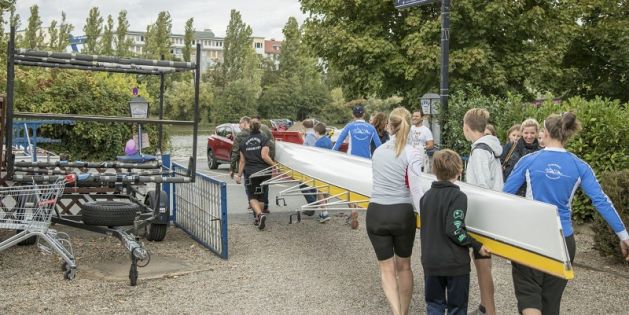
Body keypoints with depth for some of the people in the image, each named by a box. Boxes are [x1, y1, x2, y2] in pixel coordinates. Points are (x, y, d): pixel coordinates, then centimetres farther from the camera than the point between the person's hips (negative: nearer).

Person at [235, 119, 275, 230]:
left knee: (252, 197, 7)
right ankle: (258, 219, 22)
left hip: (250, 173, 1)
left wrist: (239, 175, 13)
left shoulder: (244, 142, 7)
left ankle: (260, 214, -18)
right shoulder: (264, 139, -3)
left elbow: (242, 161, 8)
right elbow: (264, 156, -15)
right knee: (261, 196, 15)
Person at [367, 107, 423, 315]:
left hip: (376, 213, 2)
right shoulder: (412, 154, -7)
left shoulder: (377, 151, 7)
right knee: (404, 265, 18)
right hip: (402, 214, -2)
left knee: (386, 268, 10)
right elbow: (415, 189, -15)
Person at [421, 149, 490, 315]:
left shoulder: (426, 196, 5)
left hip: (430, 262, 5)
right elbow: (455, 230, -22)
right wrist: (477, 246, -10)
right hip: (455, 262, -5)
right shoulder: (458, 196, -15)